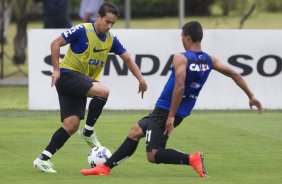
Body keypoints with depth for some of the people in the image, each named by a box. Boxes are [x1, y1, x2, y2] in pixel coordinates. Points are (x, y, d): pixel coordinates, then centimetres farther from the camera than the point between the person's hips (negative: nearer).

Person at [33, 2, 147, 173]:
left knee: (71, 125, -5)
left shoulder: (111, 39, 7)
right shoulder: (82, 30, -12)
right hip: (68, 74, -7)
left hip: (83, 81, 7)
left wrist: (141, 79, 2)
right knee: (103, 91, -28)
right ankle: (88, 131, -11)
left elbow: (127, 58, 14)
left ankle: (43, 159, 0)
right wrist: (56, 70, -14)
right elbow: (56, 43, -8)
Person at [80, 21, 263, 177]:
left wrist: (171, 116, -26)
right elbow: (234, 74, 5)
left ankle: (191, 159, -22)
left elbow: (179, 87, -29)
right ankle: (106, 167, 24)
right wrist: (251, 96, 14)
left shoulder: (181, 59, -17)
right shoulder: (209, 60, 3)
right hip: (181, 113, 8)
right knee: (135, 132, 20)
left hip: (166, 111, -8)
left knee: (153, 155, -9)